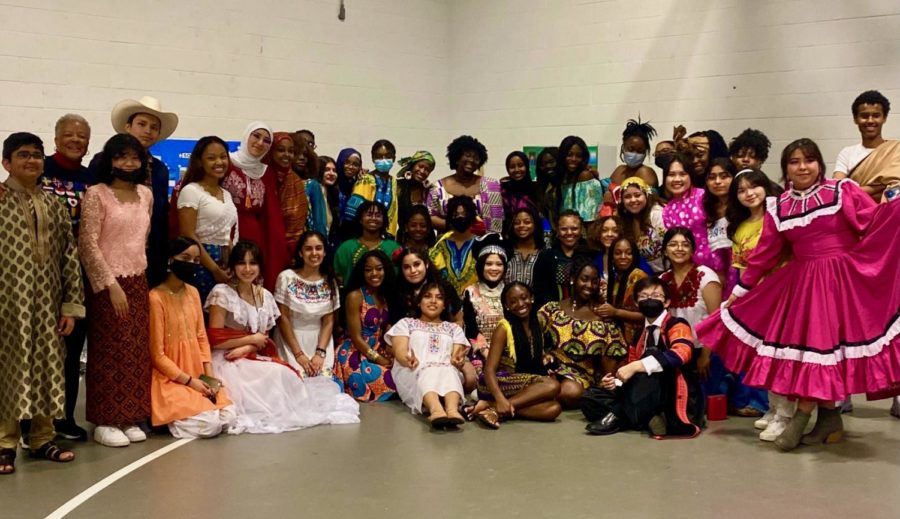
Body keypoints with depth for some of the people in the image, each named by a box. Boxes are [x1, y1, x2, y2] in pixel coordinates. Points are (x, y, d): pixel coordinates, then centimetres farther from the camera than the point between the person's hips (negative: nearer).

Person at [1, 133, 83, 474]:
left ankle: (42, 438, 20)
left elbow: (70, 257, 10)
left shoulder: (54, 206, 11)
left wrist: (72, 305, 4)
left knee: (48, 369, 9)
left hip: (48, 305, 4)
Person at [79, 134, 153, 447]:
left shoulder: (146, 194, 9)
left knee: (136, 351, 7)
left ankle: (129, 418, 16)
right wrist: (111, 284, -15)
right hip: (108, 283, -5)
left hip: (138, 281, 6)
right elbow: (88, 244, -12)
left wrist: (136, 276, 14)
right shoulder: (96, 193, -8)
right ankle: (105, 422, 7)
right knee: (109, 352, -2)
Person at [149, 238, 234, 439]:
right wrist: (189, 381, -15)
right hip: (170, 379, -7)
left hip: (199, 376, 7)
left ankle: (180, 415, 11)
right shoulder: (156, 297, -15)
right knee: (208, 423, -22)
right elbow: (157, 354, -14)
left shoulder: (193, 293, 9)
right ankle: (165, 418, 2)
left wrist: (210, 376, -2)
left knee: (227, 418, -10)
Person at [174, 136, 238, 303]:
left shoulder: (226, 194, 15)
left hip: (226, 265, 7)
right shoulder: (191, 191, -7)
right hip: (201, 264, -7)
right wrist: (214, 269, -15)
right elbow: (188, 236, -13)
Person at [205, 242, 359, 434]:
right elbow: (214, 339, -13)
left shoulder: (265, 297, 10)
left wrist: (246, 348, -14)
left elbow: (263, 338, 8)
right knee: (274, 374, -27)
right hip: (227, 361, -5)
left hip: (254, 358, 5)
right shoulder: (222, 293, -8)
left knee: (283, 373, -23)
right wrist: (252, 340, -8)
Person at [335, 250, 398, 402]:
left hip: (379, 353, 6)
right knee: (389, 381, -27)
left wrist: (393, 354, -11)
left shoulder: (386, 296, 9)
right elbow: (356, 337, -14)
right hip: (356, 355, -6)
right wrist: (379, 360, -17)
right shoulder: (355, 296, -12)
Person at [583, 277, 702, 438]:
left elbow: (681, 353, -28)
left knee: (652, 357, -31)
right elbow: (633, 370, 21)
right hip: (647, 399, 7)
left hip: (675, 398, -7)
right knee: (591, 398, -2)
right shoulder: (639, 335, 15)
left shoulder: (676, 325, -6)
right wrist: (615, 381, -4)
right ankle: (648, 418, -22)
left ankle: (619, 417, -24)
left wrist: (637, 366, -32)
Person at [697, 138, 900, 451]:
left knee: (822, 343, -6)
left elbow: (875, 221, -8)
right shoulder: (778, 207, 9)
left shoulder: (843, 191, 0)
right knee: (807, 344, 3)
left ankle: (802, 417, 4)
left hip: (841, 281, -4)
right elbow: (765, 253, 12)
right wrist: (741, 289, 13)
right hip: (801, 283, 4)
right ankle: (829, 419, 14)